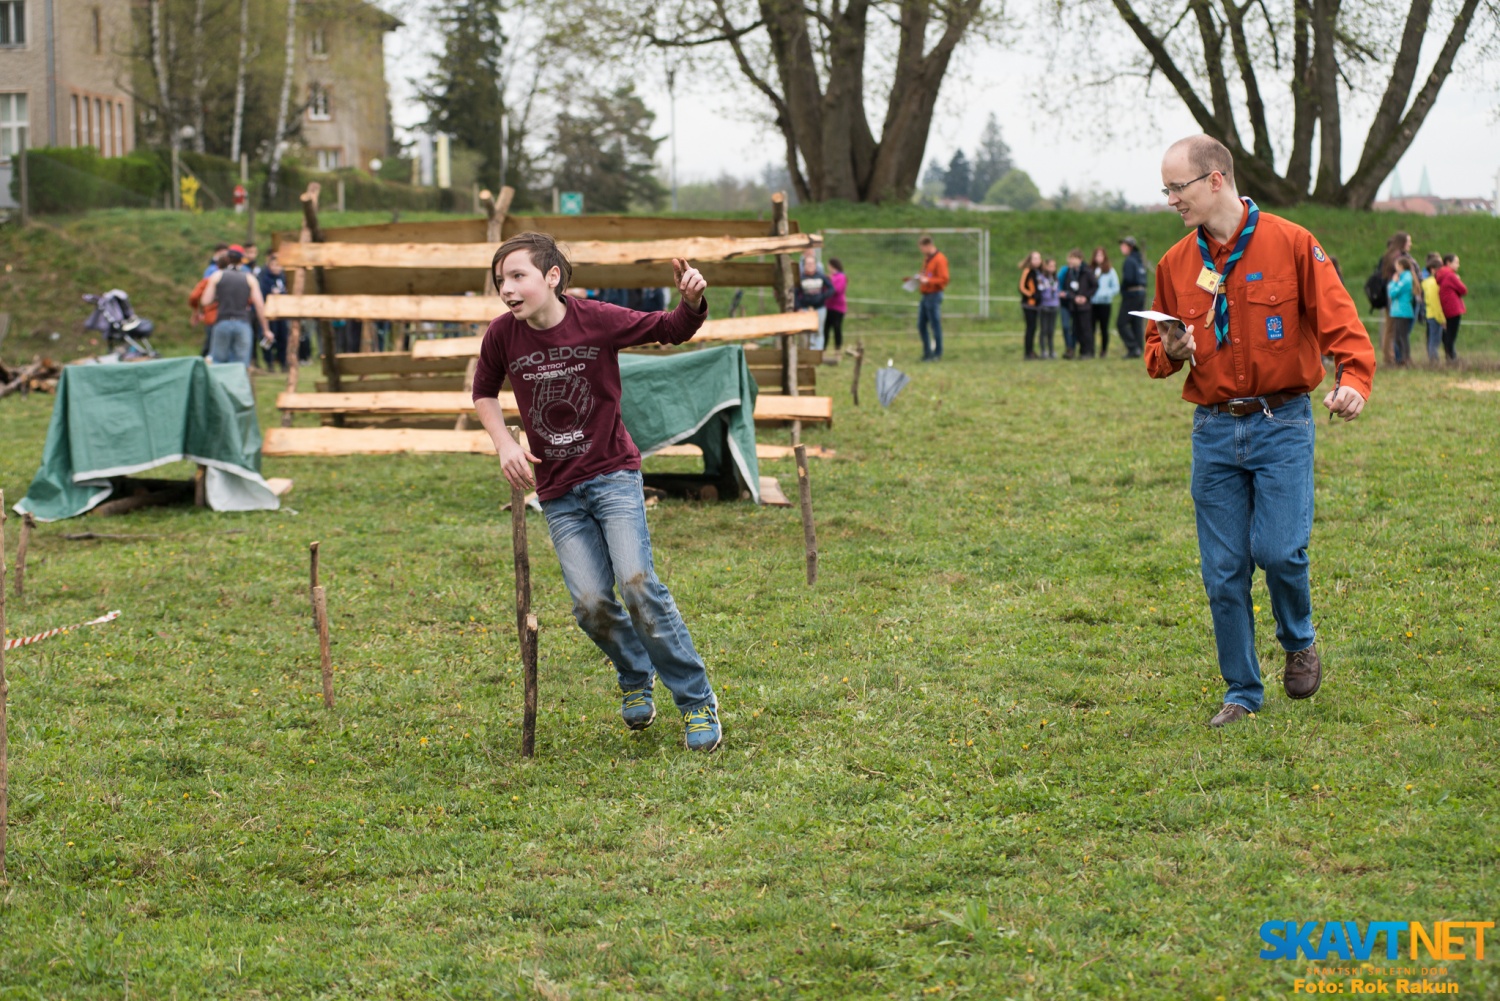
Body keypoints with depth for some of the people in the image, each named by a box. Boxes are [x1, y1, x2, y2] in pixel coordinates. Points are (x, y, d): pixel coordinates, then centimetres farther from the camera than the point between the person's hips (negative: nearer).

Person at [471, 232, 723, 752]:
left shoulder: (598, 320, -12)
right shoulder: (502, 336, -5)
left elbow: (672, 330, 0)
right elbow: (484, 395, 14)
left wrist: (692, 301, -21)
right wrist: (504, 443, -3)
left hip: (612, 474, -2)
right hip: (557, 492, 3)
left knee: (636, 582, -18)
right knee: (591, 603, -9)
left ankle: (696, 700, -3)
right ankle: (635, 676, 24)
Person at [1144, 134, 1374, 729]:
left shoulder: (1290, 244, -5)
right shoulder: (1175, 264, 7)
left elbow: (1340, 320, -10)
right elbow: (1156, 351, 17)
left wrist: (1355, 380, -29)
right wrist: (1170, 352, -7)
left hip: (1282, 424, -4)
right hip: (1214, 431, 4)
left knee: (1278, 549, -15)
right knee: (1223, 569, 2)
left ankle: (1300, 641, 17)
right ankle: (1242, 692, 16)